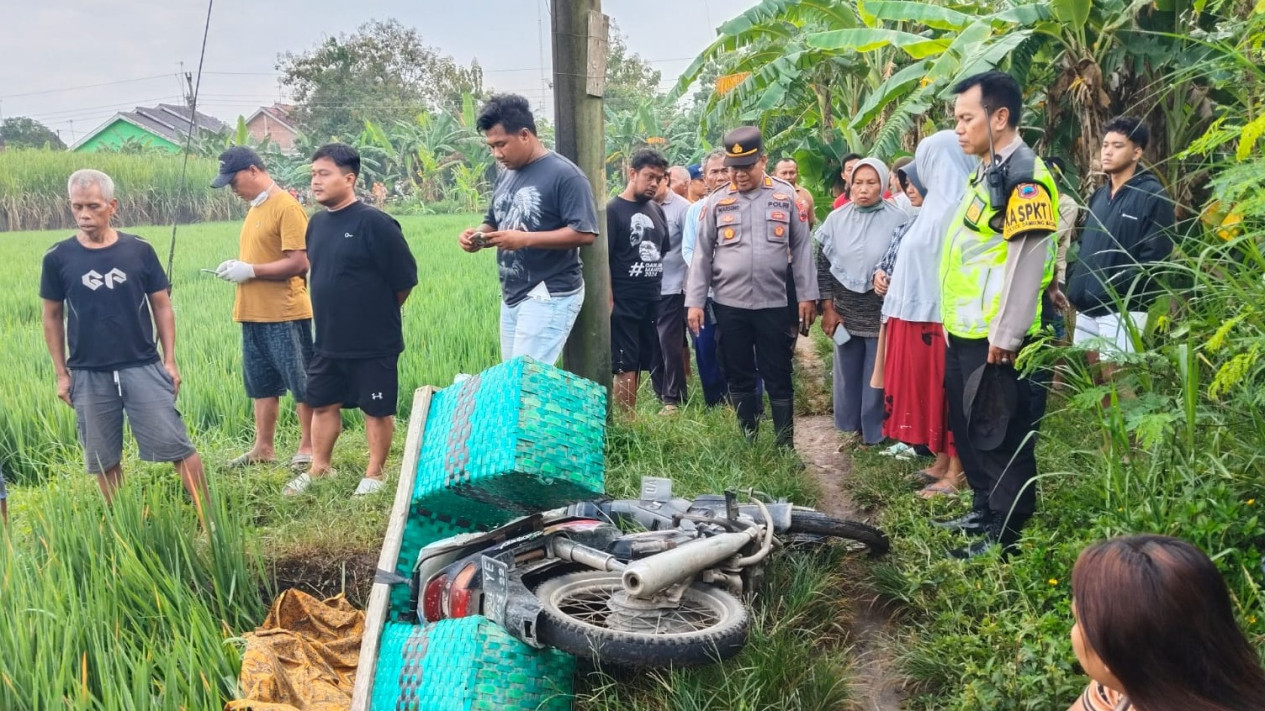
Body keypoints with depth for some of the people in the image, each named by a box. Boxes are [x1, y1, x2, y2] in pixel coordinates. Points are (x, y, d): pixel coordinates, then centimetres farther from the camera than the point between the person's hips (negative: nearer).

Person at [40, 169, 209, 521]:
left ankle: (207, 515, 9)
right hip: (88, 375, 1)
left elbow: (162, 307, 4)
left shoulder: (139, 250, -3)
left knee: (178, 447, -1)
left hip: (143, 367, -1)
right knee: (104, 460, 10)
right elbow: (53, 317, 7)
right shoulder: (58, 258, -1)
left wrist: (170, 360, 0)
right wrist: (61, 373, 5)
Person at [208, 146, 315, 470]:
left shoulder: (287, 207, -13)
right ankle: (263, 447, 24)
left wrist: (250, 270, -16)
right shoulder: (256, 207, 15)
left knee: (302, 383, 2)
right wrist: (237, 265, 5)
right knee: (262, 383, 15)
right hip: (254, 313, 9)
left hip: (285, 314, -9)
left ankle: (308, 447, 11)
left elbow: (299, 262, -19)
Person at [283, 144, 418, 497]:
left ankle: (374, 475, 21)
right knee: (323, 404, 16)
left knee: (377, 409, 7)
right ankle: (319, 468, 32)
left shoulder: (374, 222, -17)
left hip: (373, 342, -7)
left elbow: (405, 279, -14)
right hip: (328, 341, 7)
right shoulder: (317, 223, 5)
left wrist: (378, 313, 0)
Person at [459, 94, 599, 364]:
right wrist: (478, 235, -3)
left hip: (549, 297, -9)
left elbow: (585, 233, -20)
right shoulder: (506, 175, 13)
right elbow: (493, 223, 22)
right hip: (511, 296, 9)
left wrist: (525, 239, -25)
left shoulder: (564, 174, -13)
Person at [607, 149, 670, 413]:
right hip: (623, 304, -6)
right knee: (626, 368, -3)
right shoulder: (612, 209, -7)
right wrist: (609, 301, -17)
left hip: (652, 303, 6)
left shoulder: (657, 210, 12)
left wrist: (662, 292, 14)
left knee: (639, 366, 11)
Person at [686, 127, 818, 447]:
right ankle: (747, 442, 22)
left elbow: (802, 248, 3)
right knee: (739, 377, 10)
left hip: (773, 303, -1)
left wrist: (807, 295, -1)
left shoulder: (786, 196, 2)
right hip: (729, 304, 1)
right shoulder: (717, 202, 4)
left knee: (778, 377, 5)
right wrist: (695, 301, 1)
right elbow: (702, 254, 5)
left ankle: (786, 446, 12)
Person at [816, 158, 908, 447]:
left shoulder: (898, 220, -7)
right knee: (847, 372, 14)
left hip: (882, 312, -3)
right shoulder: (836, 219, 1)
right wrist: (828, 307, 1)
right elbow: (823, 265, 4)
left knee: (877, 375, 5)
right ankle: (851, 424, 31)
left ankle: (874, 431, 21)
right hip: (845, 312, 3)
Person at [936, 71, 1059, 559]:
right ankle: (984, 510, 34)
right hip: (964, 331, 10)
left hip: (993, 337, -10)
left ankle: (1006, 534, 12)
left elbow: (1027, 259, -21)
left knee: (1000, 436, 0)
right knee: (966, 427, 19)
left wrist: (1006, 336, -21)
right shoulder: (986, 172, 17)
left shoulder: (1023, 175, -14)